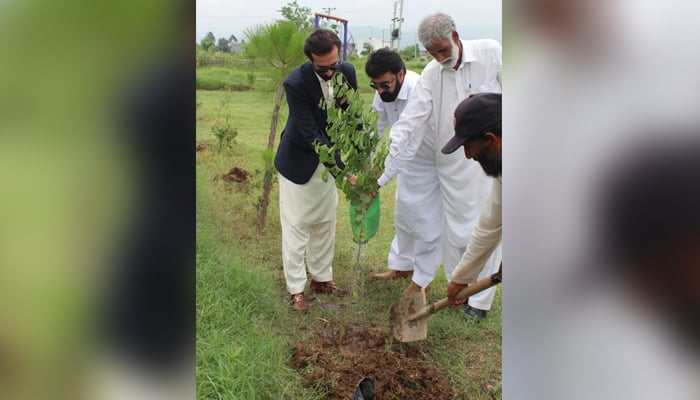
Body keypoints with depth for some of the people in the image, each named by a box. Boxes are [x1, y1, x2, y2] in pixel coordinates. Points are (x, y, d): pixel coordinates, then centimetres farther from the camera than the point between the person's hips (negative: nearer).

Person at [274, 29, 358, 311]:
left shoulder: (346, 72, -11)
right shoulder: (296, 83, -28)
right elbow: (310, 134, -28)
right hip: (298, 161, -6)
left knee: (325, 222, 14)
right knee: (296, 224, 1)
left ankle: (321, 279, 29)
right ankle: (296, 289, 12)